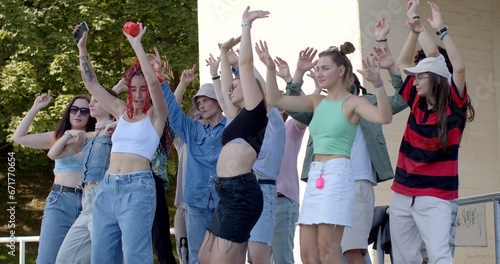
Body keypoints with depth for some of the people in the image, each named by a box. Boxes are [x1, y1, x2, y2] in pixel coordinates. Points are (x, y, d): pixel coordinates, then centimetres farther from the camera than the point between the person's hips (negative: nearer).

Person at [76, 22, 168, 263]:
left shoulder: (156, 115, 1)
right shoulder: (121, 111, 16)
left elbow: (153, 81, -16)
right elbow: (92, 84, 21)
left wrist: (137, 45, -15)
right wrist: (82, 48, 14)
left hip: (137, 188, -6)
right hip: (107, 188, 6)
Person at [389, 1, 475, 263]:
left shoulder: (453, 108, -5)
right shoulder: (417, 103, 9)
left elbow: (459, 67, -18)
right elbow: (402, 63, 16)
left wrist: (441, 29, -19)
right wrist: (414, 26, 10)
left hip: (435, 197, -6)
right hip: (403, 194, 6)